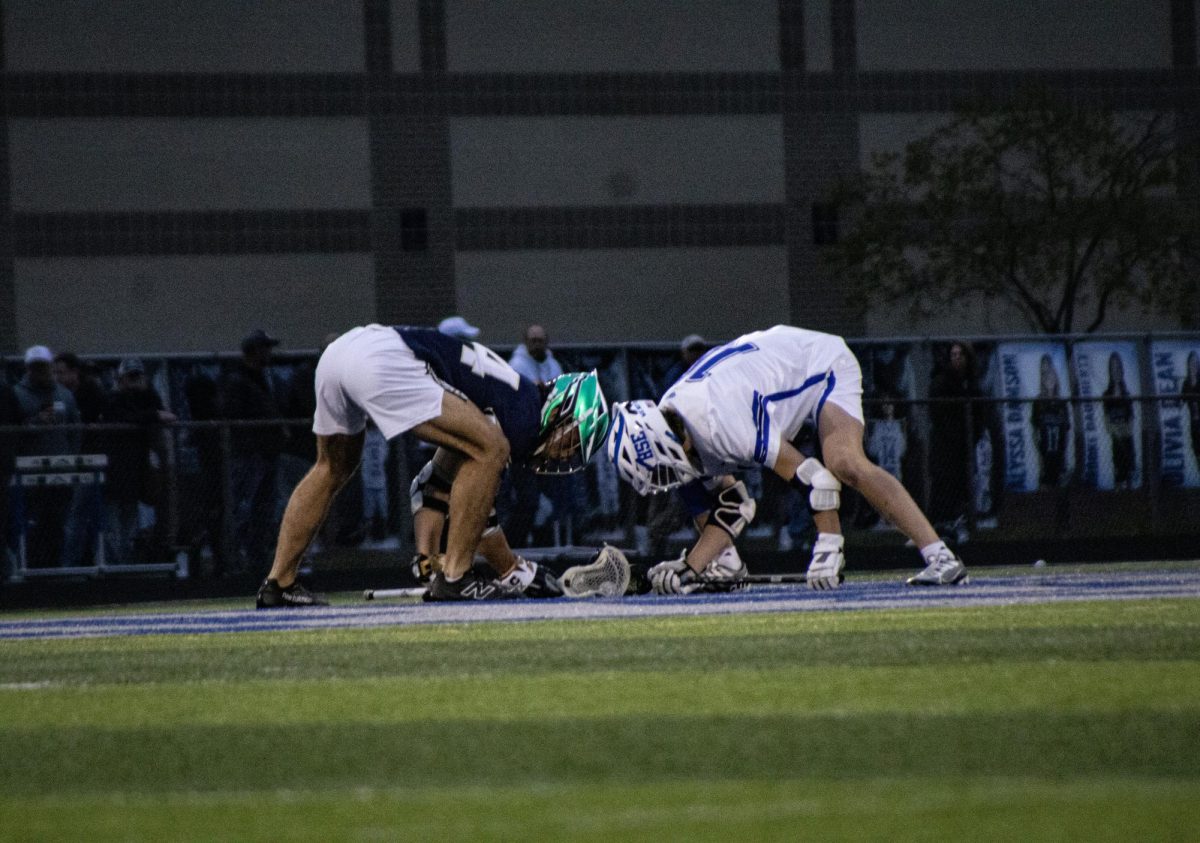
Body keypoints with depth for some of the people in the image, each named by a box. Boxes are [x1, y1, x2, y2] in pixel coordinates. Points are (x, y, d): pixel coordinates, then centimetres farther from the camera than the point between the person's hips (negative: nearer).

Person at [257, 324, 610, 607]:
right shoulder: (525, 412, 1)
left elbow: (435, 483, 30)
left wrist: (428, 558, 26)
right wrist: (516, 572, 9)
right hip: (381, 359, -10)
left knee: (334, 467, 31)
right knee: (489, 449, -6)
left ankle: (278, 583, 34)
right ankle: (454, 576, -4)